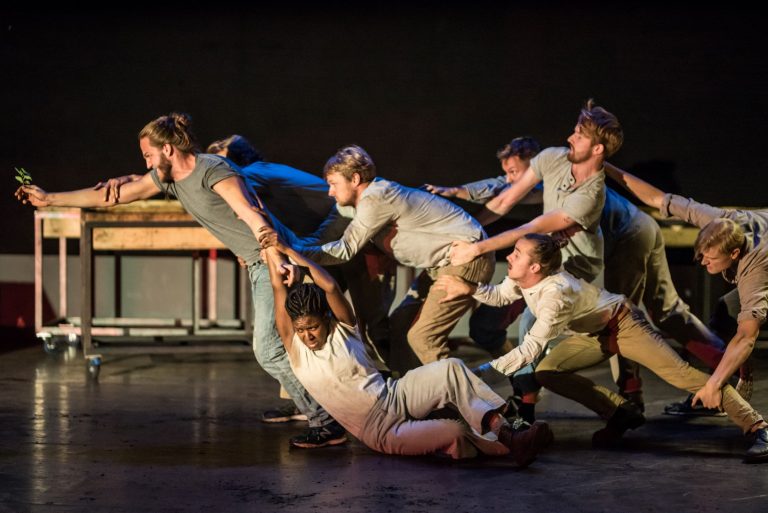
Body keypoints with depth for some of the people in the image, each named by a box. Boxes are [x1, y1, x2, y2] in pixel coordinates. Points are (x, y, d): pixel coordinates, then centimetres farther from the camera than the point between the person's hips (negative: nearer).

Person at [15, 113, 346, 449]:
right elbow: (113, 196, 19)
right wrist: (49, 200, 22)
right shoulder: (167, 177, 10)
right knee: (271, 347, 12)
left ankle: (328, 424, -11)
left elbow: (251, 215, -30)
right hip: (257, 265, 10)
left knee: (269, 349, -15)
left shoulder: (213, 171, -17)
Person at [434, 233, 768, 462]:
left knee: (681, 374, -19)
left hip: (623, 324, -9)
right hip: (593, 336, 9)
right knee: (547, 373, -6)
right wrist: (470, 289, -9)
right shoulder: (521, 280, -11)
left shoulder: (554, 292, -36)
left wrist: (484, 371, -39)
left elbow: (529, 350, -39)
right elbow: (500, 295, 11)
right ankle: (621, 414, 3)